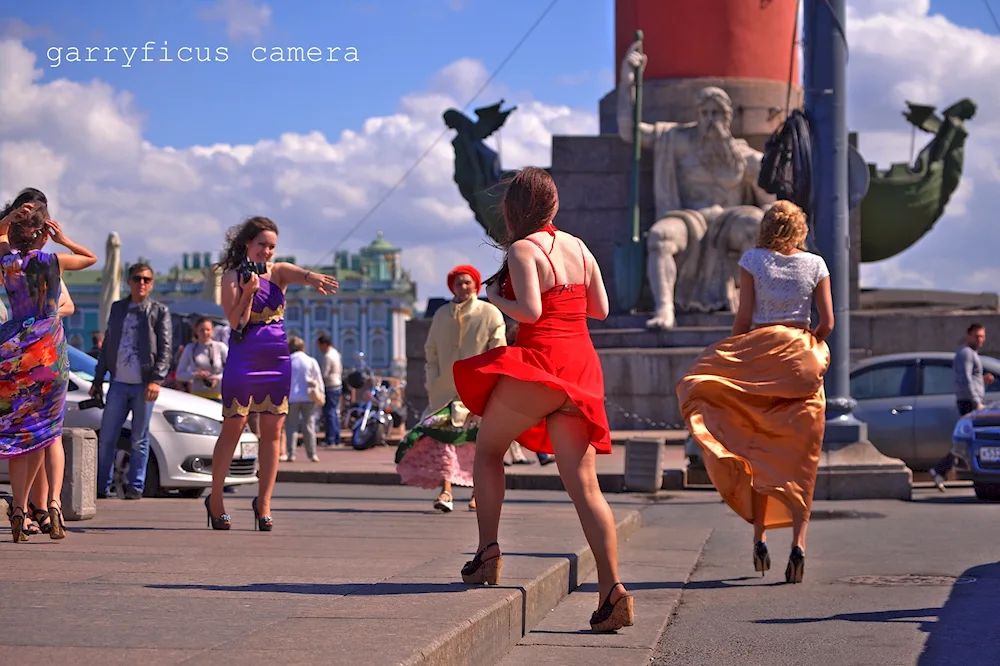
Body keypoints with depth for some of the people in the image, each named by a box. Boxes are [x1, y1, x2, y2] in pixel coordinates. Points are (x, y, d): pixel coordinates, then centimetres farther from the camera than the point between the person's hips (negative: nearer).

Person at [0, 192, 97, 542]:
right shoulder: (54, 261, -5)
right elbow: (92, 257, 15)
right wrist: (63, 239, 10)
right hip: (50, 351, 0)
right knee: (45, 431, 9)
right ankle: (53, 500, -8)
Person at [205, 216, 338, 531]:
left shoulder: (279, 271, 7)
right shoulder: (232, 276, -1)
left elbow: (298, 273, -18)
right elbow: (235, 322, -7)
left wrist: (313, 278, -41)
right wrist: (248, 292, -20)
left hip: (277, 360, 4)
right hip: (243, 359, -4)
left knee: (272, 431, 3)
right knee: (233, 428, -1)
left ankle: (263, 502, 10)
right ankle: (215, 499, 11)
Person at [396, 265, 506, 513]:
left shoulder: (490, 314, 1)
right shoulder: (441, 315, 12)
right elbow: (431, 352, 15)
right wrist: (432, 384, 5)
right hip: (446, 388, 2)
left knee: (478, 441, 2)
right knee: (442, 436, -13)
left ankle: (478, 492, 15)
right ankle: (446, 491, -18)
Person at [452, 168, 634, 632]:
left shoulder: (523, 250, -7)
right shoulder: (578, 247, 13)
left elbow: (530, 311, -17)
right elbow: (600, 308, 16)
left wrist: (494, 297, 0)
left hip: (539, 363, -6)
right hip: (582, 366, 6)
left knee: (487, 449, 18)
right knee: (584, 485, 0)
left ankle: (488, 551, 8)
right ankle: (611, 589, -9)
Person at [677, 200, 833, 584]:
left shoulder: (752, 260, 1)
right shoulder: (816, 264, 5)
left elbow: (744, 317, -3)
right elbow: (827, 322, 2)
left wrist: (733, 357, 7)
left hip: (759, 355, -1)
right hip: (801, 362, 1)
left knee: (759, 451, 10)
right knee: (799, 457, 2)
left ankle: (759, 537, 6)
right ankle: (798, 541, -10)